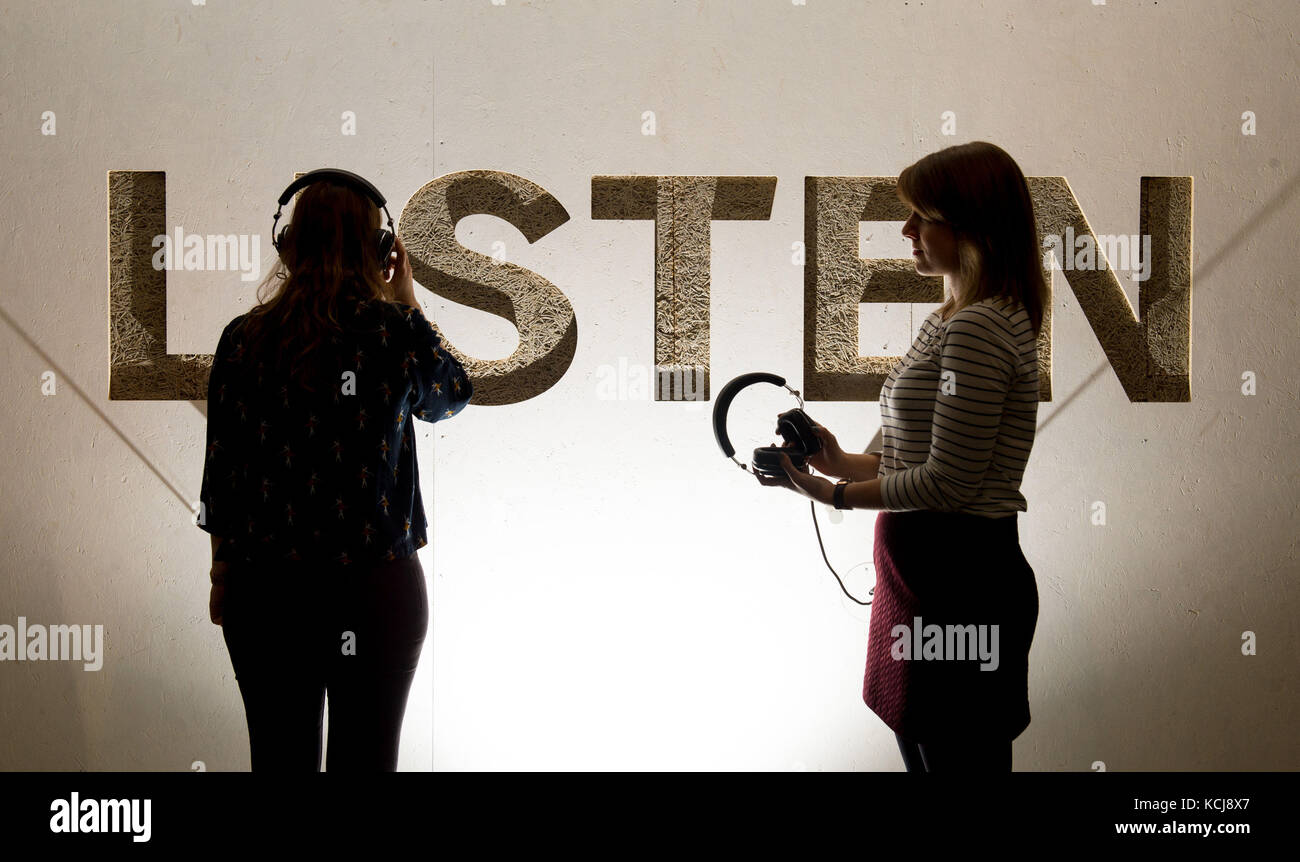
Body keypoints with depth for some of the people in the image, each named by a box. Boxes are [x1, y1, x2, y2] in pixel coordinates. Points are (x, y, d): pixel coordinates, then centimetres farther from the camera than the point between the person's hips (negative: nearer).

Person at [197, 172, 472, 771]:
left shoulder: (243, 339, -1)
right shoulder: (397, 330, -8)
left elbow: (220, 472, 4)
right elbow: (451, 398, 13)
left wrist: (222, 575, 15)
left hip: (265, 584, 2)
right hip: (374, 586, -2)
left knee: (280, 759, 11)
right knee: (364, 758, 7)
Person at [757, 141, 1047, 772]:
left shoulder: (976, 329, -17)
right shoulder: (956, 320, 16)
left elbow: (949, 482, -20)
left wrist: (836, 494, -13)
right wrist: (841, 462, 5)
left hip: (958, 580, -11)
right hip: (932, 576, 11)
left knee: (955, 758, -2)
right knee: (922, 752, 17)